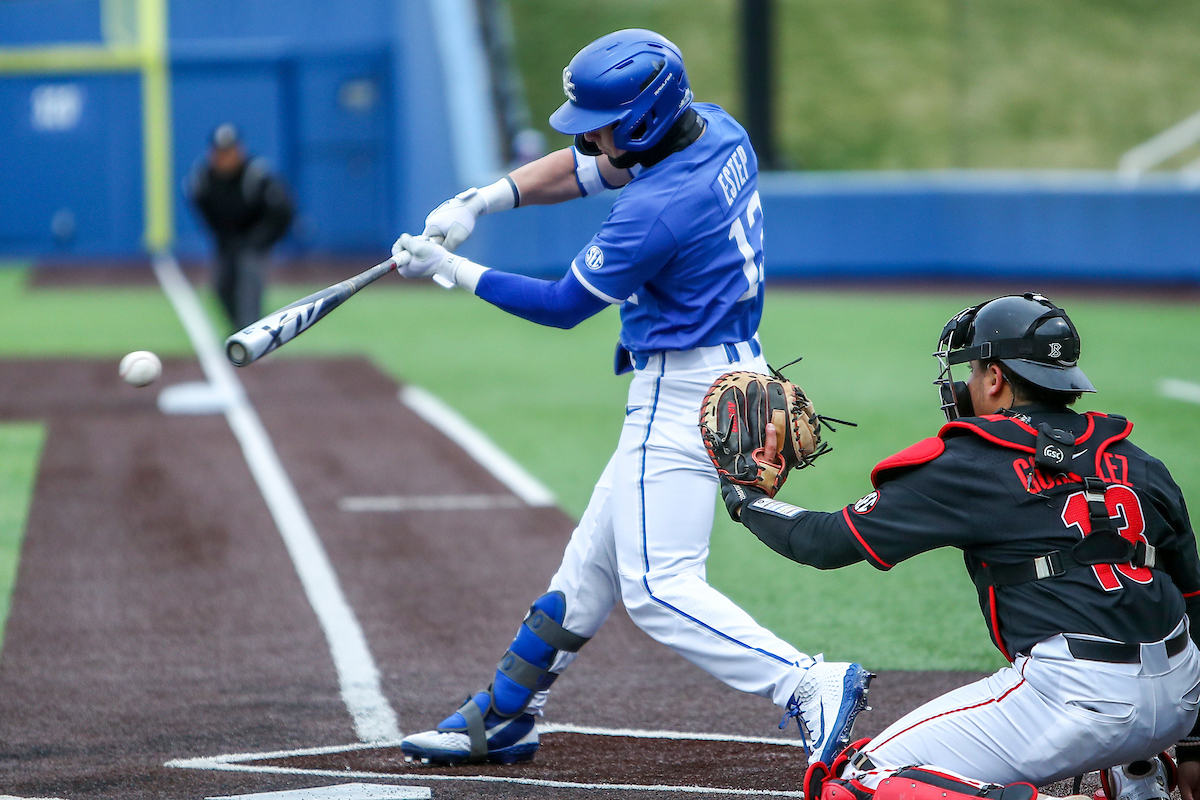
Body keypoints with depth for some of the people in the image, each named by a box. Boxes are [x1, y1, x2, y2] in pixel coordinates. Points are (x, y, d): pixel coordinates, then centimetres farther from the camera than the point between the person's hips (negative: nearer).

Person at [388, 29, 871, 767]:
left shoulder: (656, 209, -25)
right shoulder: (718, 130, 2)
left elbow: (564, 306, -12)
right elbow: (590, 167, 15)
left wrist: (452, 271, -3)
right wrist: (483, 200, 4)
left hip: (683, 395, -10)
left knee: (657, 588, -13)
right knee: (595, 558, 19)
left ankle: (809, 684, -22)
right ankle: (503, 718, 31)